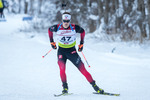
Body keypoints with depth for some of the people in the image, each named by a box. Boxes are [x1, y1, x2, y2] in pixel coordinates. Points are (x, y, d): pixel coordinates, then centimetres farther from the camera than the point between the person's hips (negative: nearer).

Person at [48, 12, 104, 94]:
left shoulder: (74, 28, -14)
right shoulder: (57, 28, -11)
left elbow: (82, 31, 7)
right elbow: (49, 30, 11)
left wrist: (81, 43, 7)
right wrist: (52, 42, 10)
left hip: (72, 50, -1)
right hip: (61, 51, 1)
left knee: (82, 68, -7)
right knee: (62, 69, -21)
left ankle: (94, 85, -2)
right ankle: (65, 87, -7)